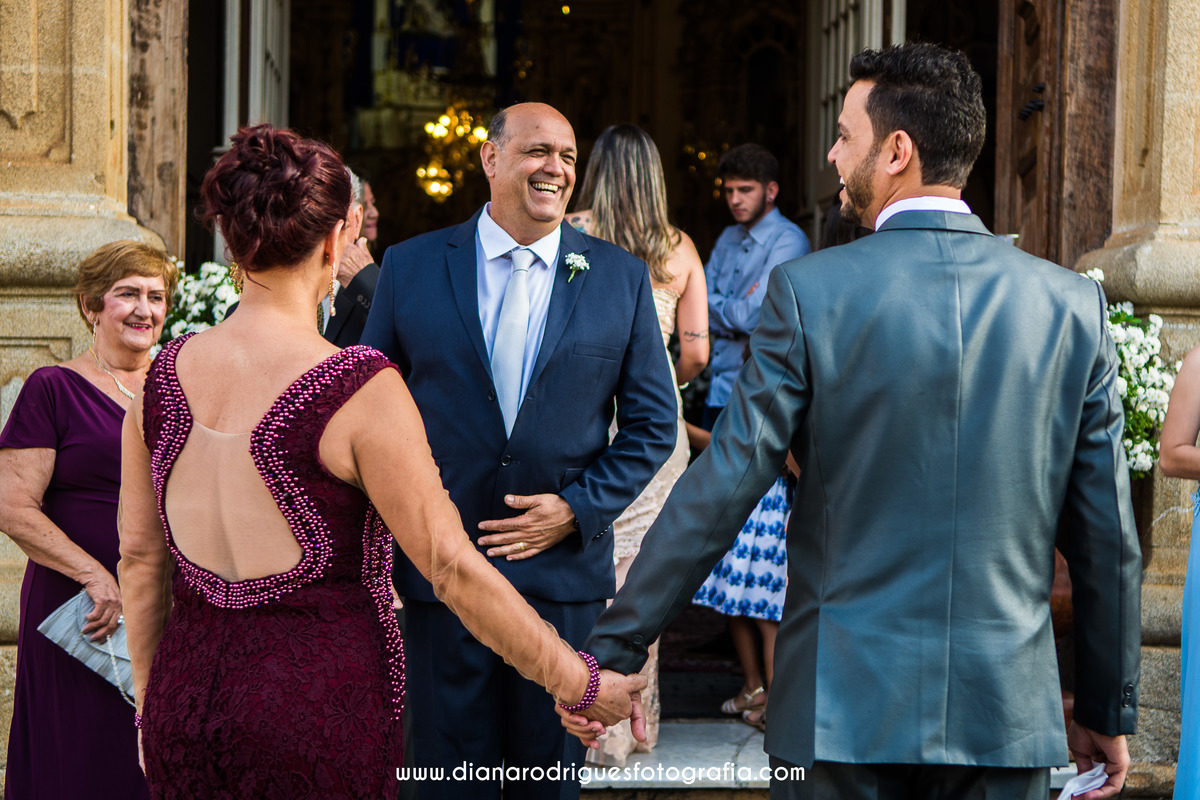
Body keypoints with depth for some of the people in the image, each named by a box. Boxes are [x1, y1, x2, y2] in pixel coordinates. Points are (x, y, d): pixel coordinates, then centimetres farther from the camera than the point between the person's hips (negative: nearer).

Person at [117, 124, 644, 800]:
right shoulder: (362, 391, -15)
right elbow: (452, 567, -14)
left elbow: (140, 559, 9)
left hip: (187, 695, 5)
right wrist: (581, 684, -5)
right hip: (320, 701, -5)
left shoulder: (163, 376, 1)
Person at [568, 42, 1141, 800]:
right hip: (1009, 711, 3)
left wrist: (613, 650, -2)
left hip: (845, 709, -2)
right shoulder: (1072, 303, 0)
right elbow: (1107, 536, 3)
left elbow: (719, 490, -9)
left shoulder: (811, 292, -8)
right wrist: (1109, 711, 13)